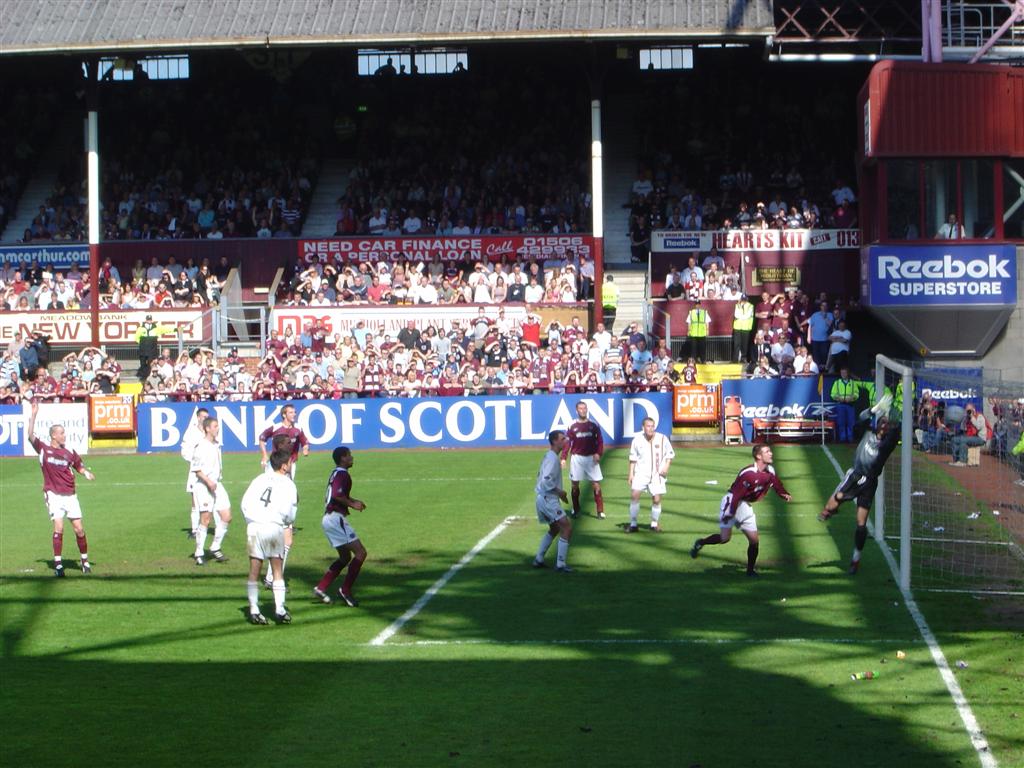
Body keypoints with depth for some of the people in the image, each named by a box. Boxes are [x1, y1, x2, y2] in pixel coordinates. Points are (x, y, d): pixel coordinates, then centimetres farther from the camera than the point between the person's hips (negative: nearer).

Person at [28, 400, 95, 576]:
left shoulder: (69, 452, 8)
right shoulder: (43, 449, 0)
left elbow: (79, 466, 19)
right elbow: (31, 436, -12)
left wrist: (86, 474, -3)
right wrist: (34, 415, -19)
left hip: (70, 495, 3)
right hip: (54, 495, -3)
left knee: (79, 529, 2)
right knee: (58, 528, -14)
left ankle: (85, 560, 18)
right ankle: (58, 565, -9)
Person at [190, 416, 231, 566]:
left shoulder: (217, 445, 13)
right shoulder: (200, 446, -13)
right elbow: (196, 469, -15)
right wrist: (208, 481, -22)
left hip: (217, 484, 8)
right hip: (204, 486, -8)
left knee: (226, 517, 3)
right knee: (205, 520, -6)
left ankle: (215, 549, 16)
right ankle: (199, 554, 3)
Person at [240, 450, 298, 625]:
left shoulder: (260, 479, 14)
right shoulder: (288, 484, 3)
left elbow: (245, 503, 7)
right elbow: (289, 515, -2)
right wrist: (288, 521, 19)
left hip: (254, 526, 3)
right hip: (274, 527, -3)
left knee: (254, 570, 4)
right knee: (278, 571, 8)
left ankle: (254, 610, 1)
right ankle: (279, 609, 5)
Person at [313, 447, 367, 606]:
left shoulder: (336, 473, 18)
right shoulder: (342, 475, -13)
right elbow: (337, 495, -27)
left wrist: (354, 501, 17)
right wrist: (352, 504, -17)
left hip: (329, 519, 10)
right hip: (336, 518, -10)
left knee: (345, 557, 18)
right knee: (360, 552, -8)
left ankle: (321, 588, 13)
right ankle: (346, 590, -9)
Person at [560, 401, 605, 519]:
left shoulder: (593, 425, 2)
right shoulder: (572, 426, -1)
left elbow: (599, 440, 3)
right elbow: (567, 443, -3)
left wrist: (598, 453, -13)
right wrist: (563, 458, -11)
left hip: (591, 457, 0)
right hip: (576, 457, 0)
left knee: (596, 485, -4)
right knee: (575, 485, 7)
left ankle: (600, 511, -2)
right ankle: (575, 510, 22)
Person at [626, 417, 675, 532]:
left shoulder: (662, 439, -3)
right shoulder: (637, 440, -1)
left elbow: (670, 454, 8)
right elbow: (633, 458, 8)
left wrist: (666, 467, -6)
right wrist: (631, 473, 3)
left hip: (657, 474, 0)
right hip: (641, 473, 0)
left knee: (657, 500, -2)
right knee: (634, 495, -15)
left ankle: (655, 524, 19)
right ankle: (633, 524, -6)